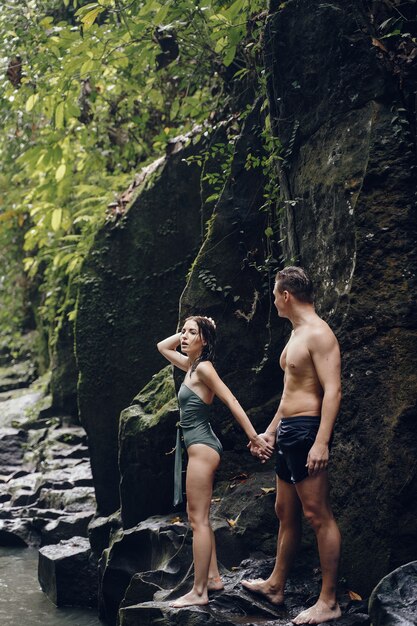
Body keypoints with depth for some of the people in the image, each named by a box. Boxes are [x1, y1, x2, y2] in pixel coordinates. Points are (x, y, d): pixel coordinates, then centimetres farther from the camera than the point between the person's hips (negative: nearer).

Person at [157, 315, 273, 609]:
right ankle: (213, 577, 23)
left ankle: (199, 592, -3)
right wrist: (186, 333, 13)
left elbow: (232, 401, -18)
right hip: (200, 446, 10)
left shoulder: (203, 368, -14)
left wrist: (254, 437, -21)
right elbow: (163, 347, 27)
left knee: (198, 519, -7)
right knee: (198, 516, 16)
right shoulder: (191, 365, 12)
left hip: (202, 447, -10)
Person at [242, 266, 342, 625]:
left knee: (317, 514, -7)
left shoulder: (318, 334, -13)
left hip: (307, 432, -10)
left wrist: (322, 442, -27)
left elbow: (333, 390, -21)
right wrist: (270, 432, 27)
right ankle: (276, 585, 28)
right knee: (286, 512, 17)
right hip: (288, 433, 11)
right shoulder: (297, 334, 18)